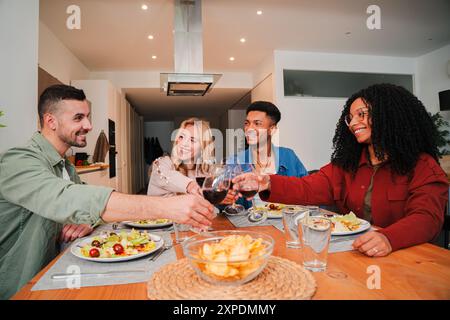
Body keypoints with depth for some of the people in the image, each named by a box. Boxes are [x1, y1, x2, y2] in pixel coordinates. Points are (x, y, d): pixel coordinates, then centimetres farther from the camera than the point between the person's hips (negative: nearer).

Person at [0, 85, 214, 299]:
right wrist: (164, 207, -47)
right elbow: (69, 200, -39)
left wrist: (88, 221, -19)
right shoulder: (18, 162, -22)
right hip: (18, 289, -7)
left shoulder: (66, 167, 9)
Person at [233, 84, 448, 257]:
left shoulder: (423, 167, -3)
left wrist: (388, 238, -38)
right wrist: (269, 184, -20)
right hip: (347, 252, 4)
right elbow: (309, 189, -3)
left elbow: (427, 218, -17)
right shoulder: (346, 164, 9)